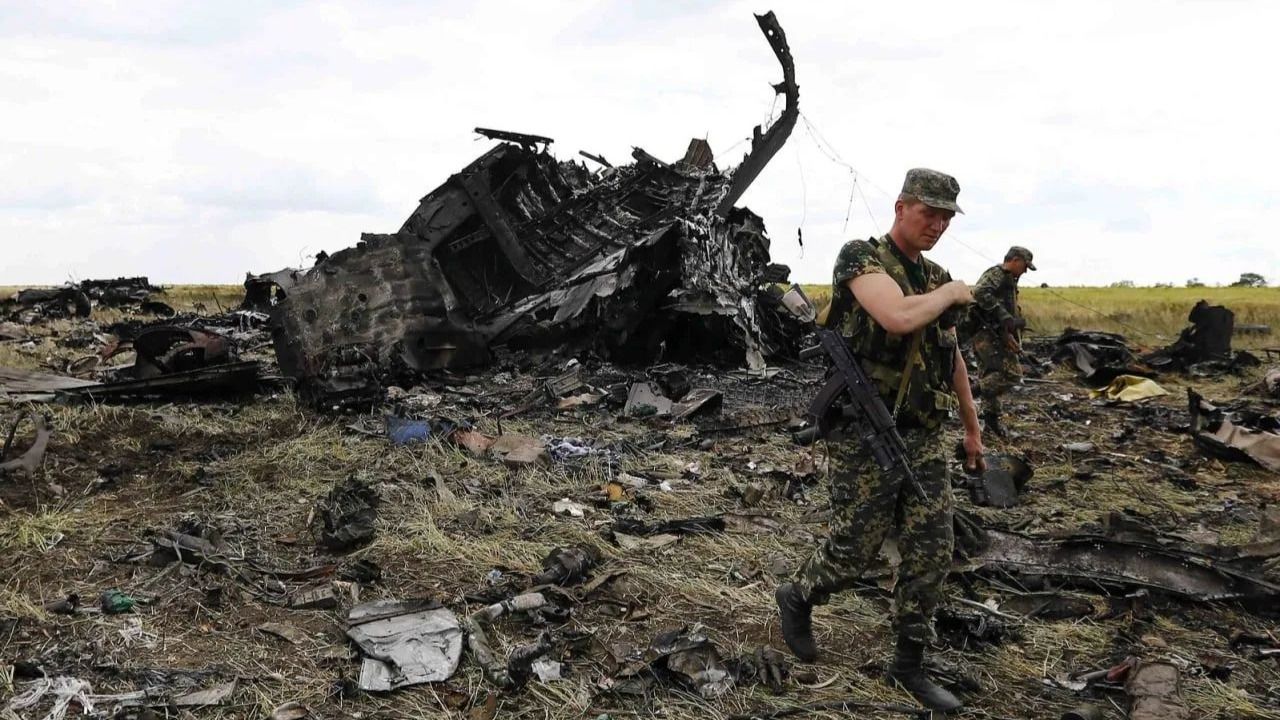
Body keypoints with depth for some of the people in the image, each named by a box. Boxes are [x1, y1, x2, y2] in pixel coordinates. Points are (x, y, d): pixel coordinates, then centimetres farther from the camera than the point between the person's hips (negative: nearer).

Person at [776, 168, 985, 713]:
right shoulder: (861, 257, -11)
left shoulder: (937, 279, 11)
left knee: (932, 552, 3)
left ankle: (910, 664, 17)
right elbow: (899, 318, -30)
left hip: (924, 437, 6)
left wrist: (972, 427, 27)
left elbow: (952, 358, 22)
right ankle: (797, 599, 32)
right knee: (854, 550, 2)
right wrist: (950, 293, -12)